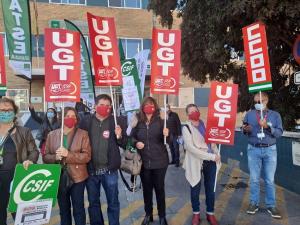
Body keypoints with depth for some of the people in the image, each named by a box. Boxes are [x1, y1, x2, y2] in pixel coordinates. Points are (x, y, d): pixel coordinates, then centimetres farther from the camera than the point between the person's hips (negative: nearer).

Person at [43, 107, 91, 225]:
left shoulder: (83, 134, -5)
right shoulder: (52, 135, 4)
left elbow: (87, 156, -12)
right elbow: (45, 156, 4)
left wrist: (68, 154, -24)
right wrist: (55, 157, -17)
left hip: (77, 177, -3)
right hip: (59, 178, 3)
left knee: (78, 209, 9)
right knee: (63, 209, 20)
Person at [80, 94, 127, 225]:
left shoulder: (115, 121, -2)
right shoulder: (86, 121, -1)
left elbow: (124, 144, 1)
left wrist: (119, 136, -20)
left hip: (109, 170, -1)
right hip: (91, 170, 2)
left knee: (113, 202, 12)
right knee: (93, 202, 18)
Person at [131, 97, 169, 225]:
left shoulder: (160, 121, -6)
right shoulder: (137, 121, -3)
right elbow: (132, 137, 7)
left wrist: (166, 134, -29)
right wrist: (135, 143, -14)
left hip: (159, 161, -1)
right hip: (143, 162, 2)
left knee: (159, 188, 11)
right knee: (146, 188, 15)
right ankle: (148, 214, 35)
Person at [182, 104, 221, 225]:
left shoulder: (205, 124, 7)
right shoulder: (186, 128, -10)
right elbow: (192, 148, -19)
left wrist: (217, 155, 3)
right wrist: (212, 156, -20)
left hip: (211, 162, 4)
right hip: (196, 163, -4)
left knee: (210, 189, 14)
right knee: (195, 189, 10)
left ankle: (210, 213, 32)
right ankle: (196, 213, 31)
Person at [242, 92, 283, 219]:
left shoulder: (275, 115, 4)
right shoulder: (249, 114, 6)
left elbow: (280, 133, -3)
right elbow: (244, 129, 9)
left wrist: (267, 127, -18)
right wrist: (245, 129, -14)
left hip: (270, 150, 0)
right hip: (253, 150, 0)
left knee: (270, 180, 7)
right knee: (254, 179, 7)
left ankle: (271, 205, 18)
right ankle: (254, 203, 18)